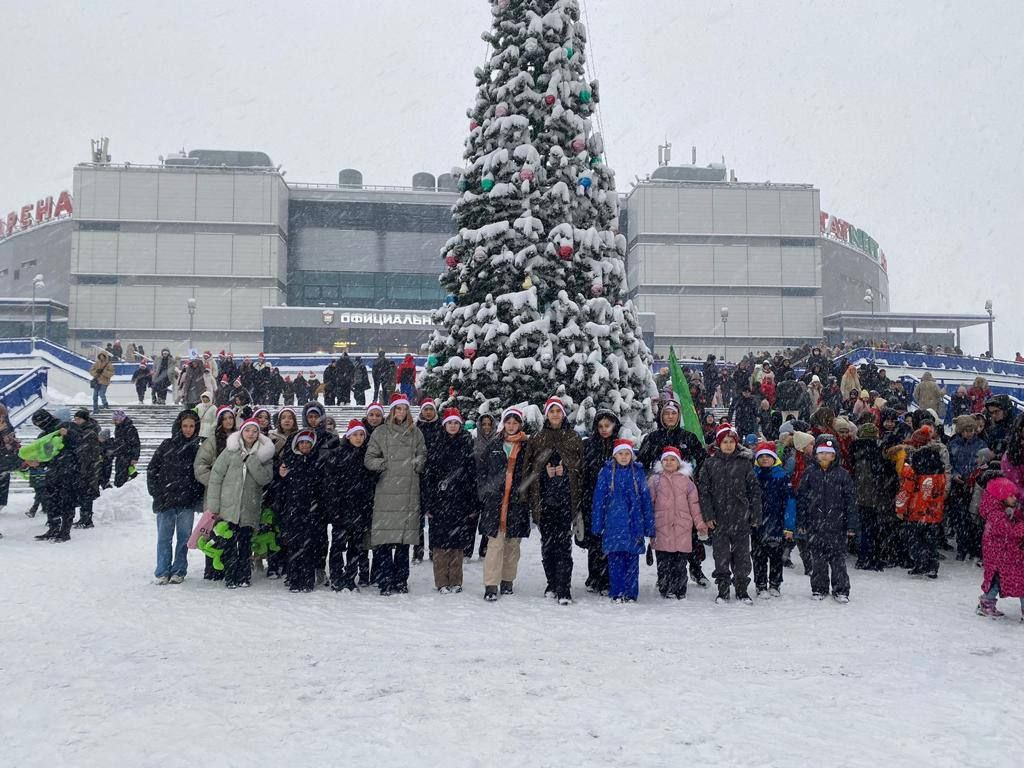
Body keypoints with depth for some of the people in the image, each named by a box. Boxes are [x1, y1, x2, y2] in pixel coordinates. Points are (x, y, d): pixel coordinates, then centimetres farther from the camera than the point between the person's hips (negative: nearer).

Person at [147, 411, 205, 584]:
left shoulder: (197, 449, 7)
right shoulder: (167, 446, 3)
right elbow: (152, 469, 5)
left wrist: (198, 496, -1)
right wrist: (156, 492, -2)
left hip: (187, 502, 1)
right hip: (165, 500, -1)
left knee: (184, 537, 5)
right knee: (164, 537, 1)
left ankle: (179, 571, 14)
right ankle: (162, 572, 8)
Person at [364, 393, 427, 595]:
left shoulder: (415, 433, 13)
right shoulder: (381, 432, 7)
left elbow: (423, 455, 16)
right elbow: (369, 459, 4)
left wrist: (417, 463, -4)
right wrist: (386, 464, -10)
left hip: (409, 493, 2)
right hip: (386, 493, -2)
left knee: (405, 540, 5)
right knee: (384, 540, -7)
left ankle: (401, 581, 13)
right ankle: (386, 582, -2)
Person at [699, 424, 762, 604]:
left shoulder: (745, 463, 2)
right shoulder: (710, 464, 3)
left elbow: (754, 490, 4)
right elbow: (704, 491, 2)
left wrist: (755, 515, 0)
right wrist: (708, 516, -5)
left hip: (741, 519, 0)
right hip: (719, 519, 0)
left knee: (742, 555, 6)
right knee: (721, 557, 5)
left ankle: (742, 589, 18)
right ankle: (723, 590, 15)